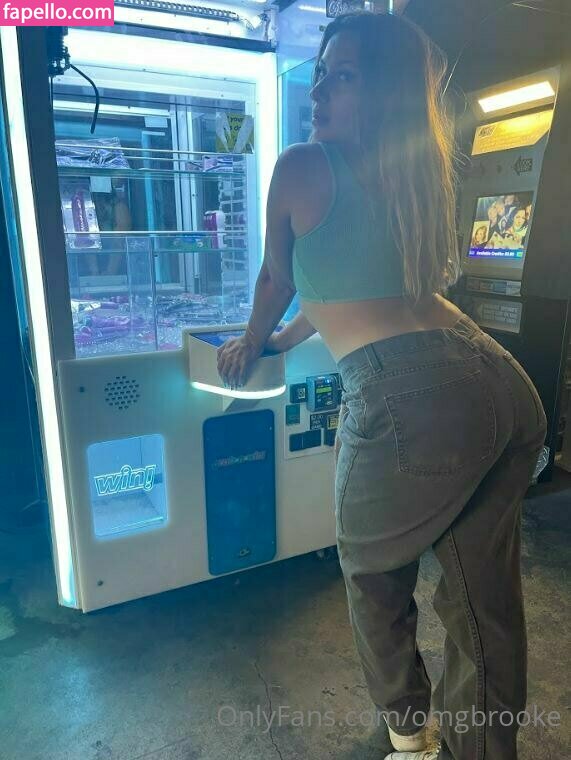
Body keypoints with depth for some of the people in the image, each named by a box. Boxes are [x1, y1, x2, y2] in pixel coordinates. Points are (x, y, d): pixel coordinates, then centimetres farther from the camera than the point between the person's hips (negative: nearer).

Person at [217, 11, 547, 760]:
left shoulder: (302, 168, 2)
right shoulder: (419, 170, 23)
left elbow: (279, 280, 16)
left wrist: (251, 342, 36)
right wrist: (289, 338, 44)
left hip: (410, 398, -7)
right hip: (507, 386, 7)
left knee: (373, 573, 21)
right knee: (484, 600, 18)